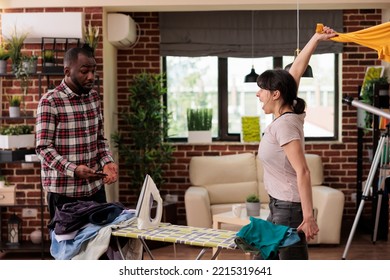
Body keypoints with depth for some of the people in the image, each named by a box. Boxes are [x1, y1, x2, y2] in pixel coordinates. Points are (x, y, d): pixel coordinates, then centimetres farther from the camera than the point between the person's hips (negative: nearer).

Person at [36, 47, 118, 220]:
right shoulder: (50, 101, -11)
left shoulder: (94, 97, 8)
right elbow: (43, 148, -15)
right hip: (64, 191, -5)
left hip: (95, 187, 6)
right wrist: (73, 170, -27)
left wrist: (107, 162, -5)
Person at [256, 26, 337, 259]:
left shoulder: (284, 124, -20)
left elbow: (303, 172, -25)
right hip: (281, 206, 10)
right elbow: (296, 70, 13)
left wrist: (308, 217, -27)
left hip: (289, 208, -10)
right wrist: (315, 39, 13)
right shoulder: (287, 115, 4)